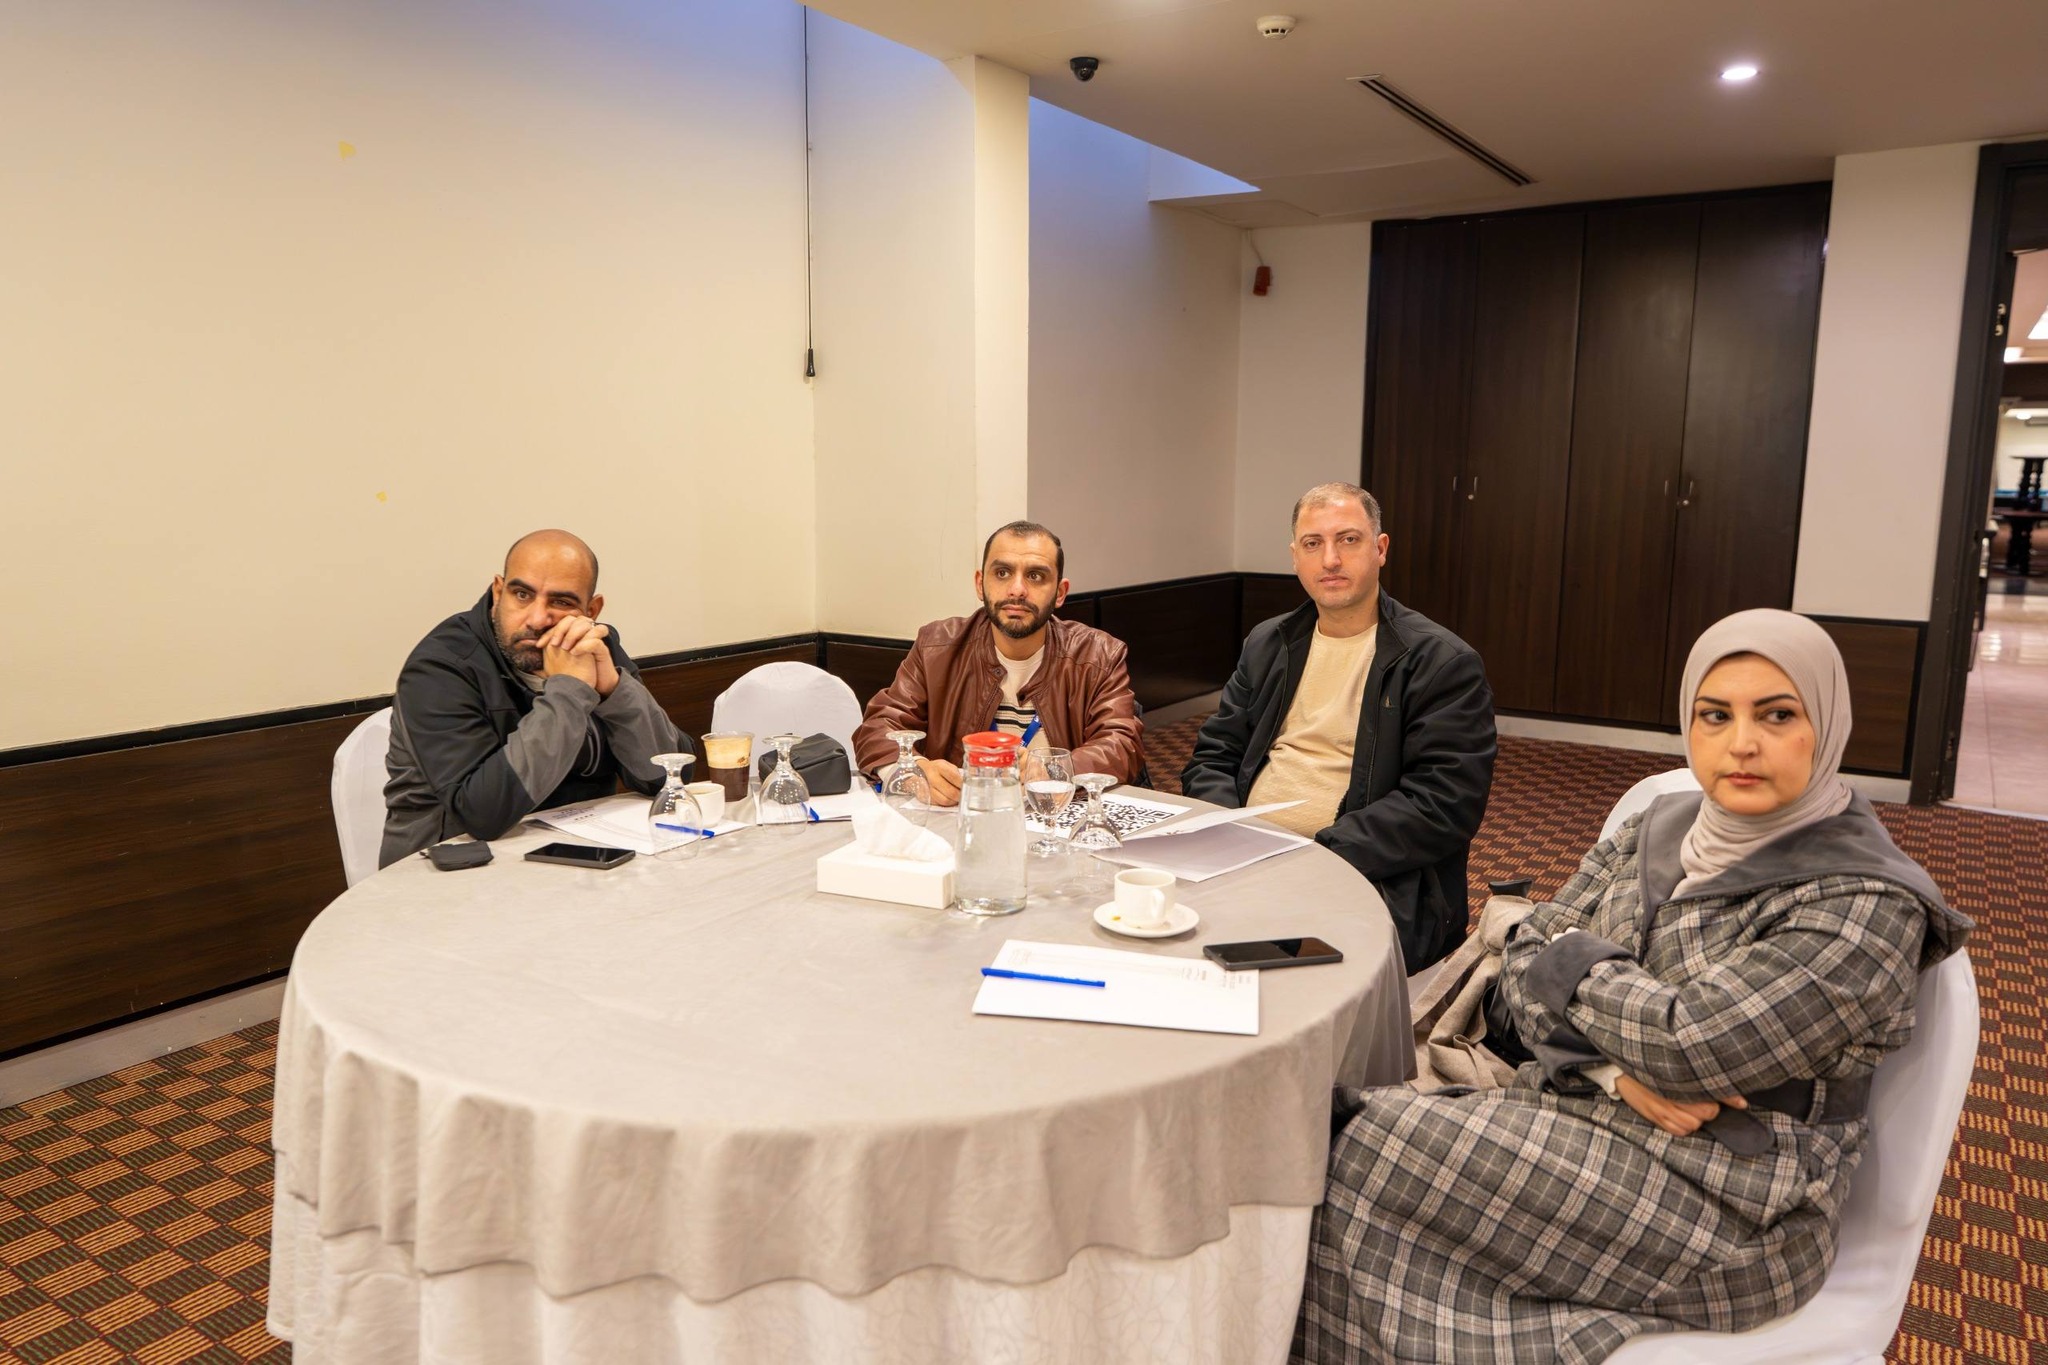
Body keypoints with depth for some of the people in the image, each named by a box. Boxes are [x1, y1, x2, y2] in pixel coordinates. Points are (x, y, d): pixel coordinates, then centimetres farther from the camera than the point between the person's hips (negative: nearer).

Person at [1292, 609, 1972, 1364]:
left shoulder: (1865, 906, -15)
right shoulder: (1658, 829, 6)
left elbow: (1687, 1042, -24)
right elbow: (1527, 959, 1)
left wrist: (1572, 954, -7)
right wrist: (1617, 1071, -16)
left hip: (1724, 1215, -6)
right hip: (1581, 1114, 6)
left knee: (1375, 1156, -18)